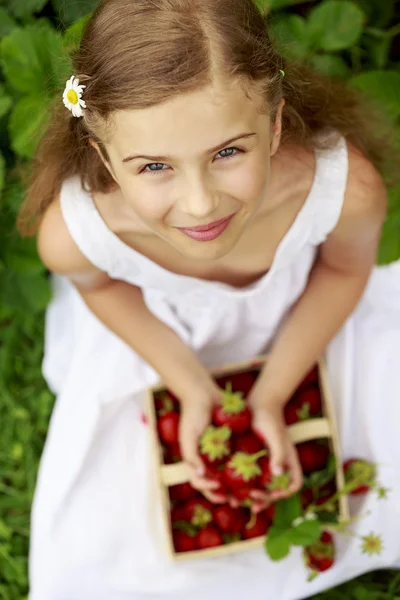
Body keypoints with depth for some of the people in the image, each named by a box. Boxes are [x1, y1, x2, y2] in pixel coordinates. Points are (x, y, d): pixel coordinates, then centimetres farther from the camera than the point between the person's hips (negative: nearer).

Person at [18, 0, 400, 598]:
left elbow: (345, 269, -14)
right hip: (165, 337, 0)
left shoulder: (347, 188, -42)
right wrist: (193, 388, -12)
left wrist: (273, 394, -12)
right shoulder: (72, 232, -41)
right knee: (90, 552, 6)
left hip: (304, 322, 1)